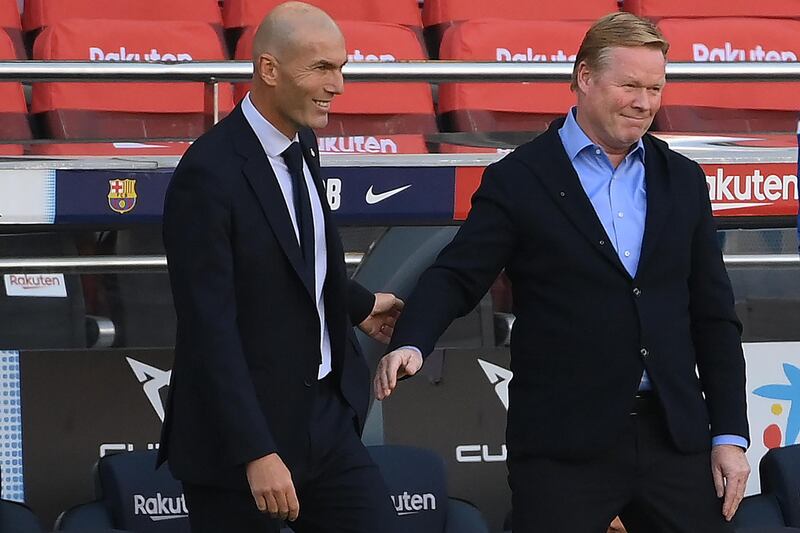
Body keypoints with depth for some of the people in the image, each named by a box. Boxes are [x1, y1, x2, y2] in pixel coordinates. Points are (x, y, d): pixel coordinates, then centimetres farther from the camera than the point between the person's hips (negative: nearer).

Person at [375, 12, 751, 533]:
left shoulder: (682, 181, 11)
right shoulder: (519, 181, 0)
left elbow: (713, 315, 12)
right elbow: (457, 277, -5)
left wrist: (730, 434, 7)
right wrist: (410, 343, -26)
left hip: (675, 435, 4)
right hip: (563, 445, -4)